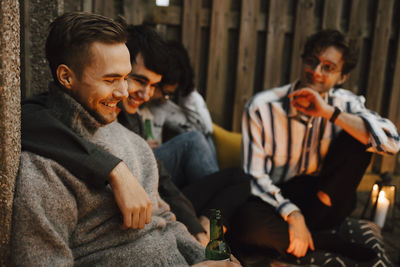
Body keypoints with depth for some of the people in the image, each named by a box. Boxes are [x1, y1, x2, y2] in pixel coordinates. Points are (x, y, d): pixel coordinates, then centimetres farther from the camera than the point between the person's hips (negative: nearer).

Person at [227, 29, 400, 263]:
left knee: (357, 139, -17)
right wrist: (292, 213, -26)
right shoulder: (262, 107, -13)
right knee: (246, 223, -36)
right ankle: (337, 245, -14)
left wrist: (330, 113, -28)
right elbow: (255, 176, -13)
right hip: (275, 200, -2)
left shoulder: (345, 104, -5)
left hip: (322, 201, 2)